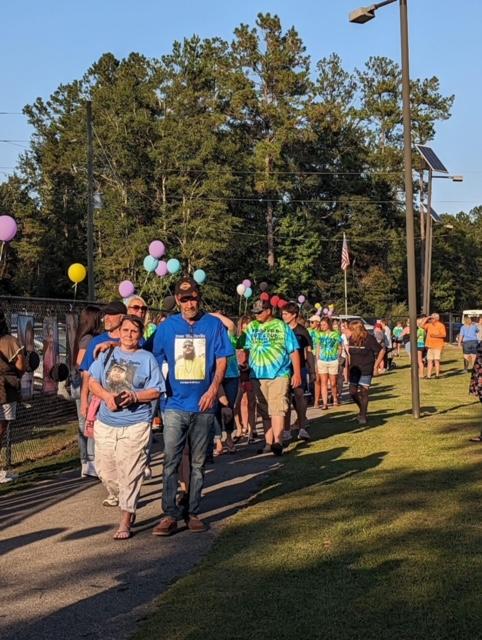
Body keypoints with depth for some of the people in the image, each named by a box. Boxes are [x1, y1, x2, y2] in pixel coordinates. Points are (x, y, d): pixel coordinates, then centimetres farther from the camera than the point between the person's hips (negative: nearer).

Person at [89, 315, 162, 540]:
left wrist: (135, 397, -18)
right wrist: (107, 396, -11)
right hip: (106, 423, 4)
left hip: (135, 425, -3)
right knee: (105, 470, 7)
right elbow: (93, 382, 8)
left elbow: (156, 391, 0)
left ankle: (125, 521, 1)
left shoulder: (147, 358, 2)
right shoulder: (107, 354, 10)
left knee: (130, 474, -6)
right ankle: (124, 501, 33)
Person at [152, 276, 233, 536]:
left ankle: (193, 512, 17)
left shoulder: (214, 325, 2)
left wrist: (214, 388, -11)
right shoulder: (167, 327, 4)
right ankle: (170, 514, -1)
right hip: (175, 404, 0)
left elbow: (222, 359, 2)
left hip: (203, 405, 0)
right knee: (171, 461, -5)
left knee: (198, 462, 8)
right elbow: (156, 361, 10)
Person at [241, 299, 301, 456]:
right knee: (264, 411, 9)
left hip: (279, 374, -4)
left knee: (277, 408, -13)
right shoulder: (252, 327, 10)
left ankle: (277, 442, -18)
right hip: (257, 375, 4)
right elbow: (246, 349, 10)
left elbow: (293, 351, 1)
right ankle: (269, 442, 16)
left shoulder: (282, 326, 0)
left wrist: (297, 373, -3)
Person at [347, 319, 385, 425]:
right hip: (354, 371, 5)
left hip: (366, 371, -5)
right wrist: (349, 365, 12)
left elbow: (381, 351, -7)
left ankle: (363, 416, 6)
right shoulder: (351, 339, 3)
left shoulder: (369, 339, -13)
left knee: (363, 392, -4)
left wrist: (375, 366, -8)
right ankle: (363, 410, 28)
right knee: (353, 392, 4)